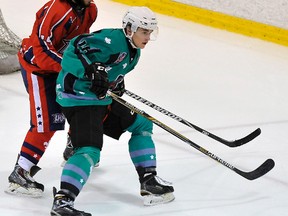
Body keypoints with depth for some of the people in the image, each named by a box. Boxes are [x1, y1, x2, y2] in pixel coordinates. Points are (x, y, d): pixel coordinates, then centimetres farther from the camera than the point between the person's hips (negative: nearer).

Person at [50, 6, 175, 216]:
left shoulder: (134, 52, 13)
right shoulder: (113, 39, -20)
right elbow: (76, 47, -30)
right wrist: (91, 70, -41)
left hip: (102, 98, 11)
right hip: (78, 97, -11)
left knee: (141, 124, 18)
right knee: (89, 149, -25)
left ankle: (149, 181, 23)